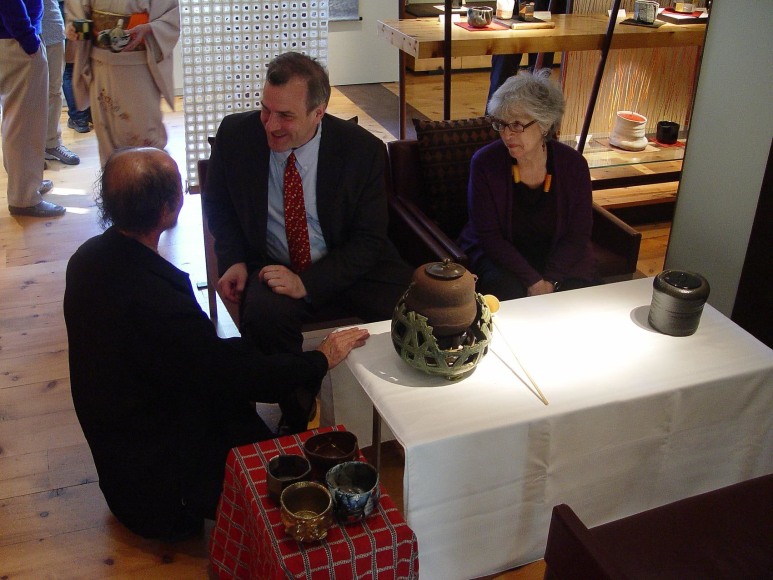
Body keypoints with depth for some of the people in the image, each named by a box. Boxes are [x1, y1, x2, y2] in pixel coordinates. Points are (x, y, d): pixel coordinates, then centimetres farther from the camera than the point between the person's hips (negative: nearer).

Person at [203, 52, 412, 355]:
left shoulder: (363, 150, -12)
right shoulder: (235, 134, -6)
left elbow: (368, 239, -8)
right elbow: (217, 205, 12)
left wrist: (307, 283, -20)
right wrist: (233, 260, -5)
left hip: (350, 268, 0)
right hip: (272, 267, 1)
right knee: (263, 316, -34)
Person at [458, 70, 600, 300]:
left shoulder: (573, 165, -8)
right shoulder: (484, 163, -14)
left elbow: (578, 234, -3)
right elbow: (488, 235, -14)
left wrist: (549, 281, -18)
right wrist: (534, 281, -22)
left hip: (558, 259, 2)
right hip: (498, 255, -2)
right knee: (508, 291, -32)